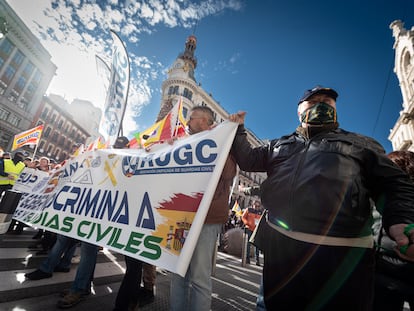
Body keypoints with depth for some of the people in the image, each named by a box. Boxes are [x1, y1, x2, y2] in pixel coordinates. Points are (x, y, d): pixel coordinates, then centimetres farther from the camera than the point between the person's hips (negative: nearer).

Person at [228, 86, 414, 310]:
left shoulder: (361, 145, 18)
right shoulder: (279, 146, 23)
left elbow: (394, 185, 10)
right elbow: (247, 160, 22)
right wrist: (237, 129, 15)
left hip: (342, 252, -1)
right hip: (279, 245, 2)